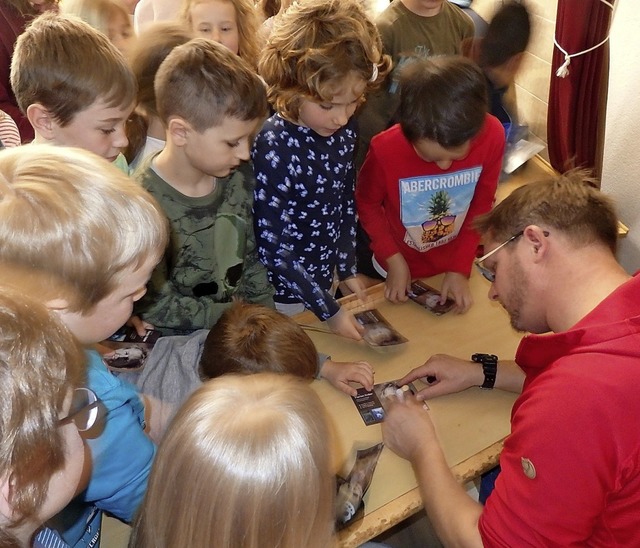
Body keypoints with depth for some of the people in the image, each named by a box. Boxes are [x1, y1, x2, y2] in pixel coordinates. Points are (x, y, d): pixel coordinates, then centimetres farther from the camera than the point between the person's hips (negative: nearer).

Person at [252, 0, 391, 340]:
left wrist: (347, 269, 7)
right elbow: (272, 246, -23)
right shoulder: (273, 148, -27)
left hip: (325, 278, 6)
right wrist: (329, 310, -19)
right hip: (284, 293, -6)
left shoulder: (344, 128, -8)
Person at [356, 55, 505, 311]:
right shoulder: (386, 149, -31)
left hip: (455, 264, 2)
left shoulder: (492, 136, -25)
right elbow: (367, 203, -12)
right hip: (398, 265, -1)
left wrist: (461, 268, -11)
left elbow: (481, 206, -11)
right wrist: (393, 259, -15)